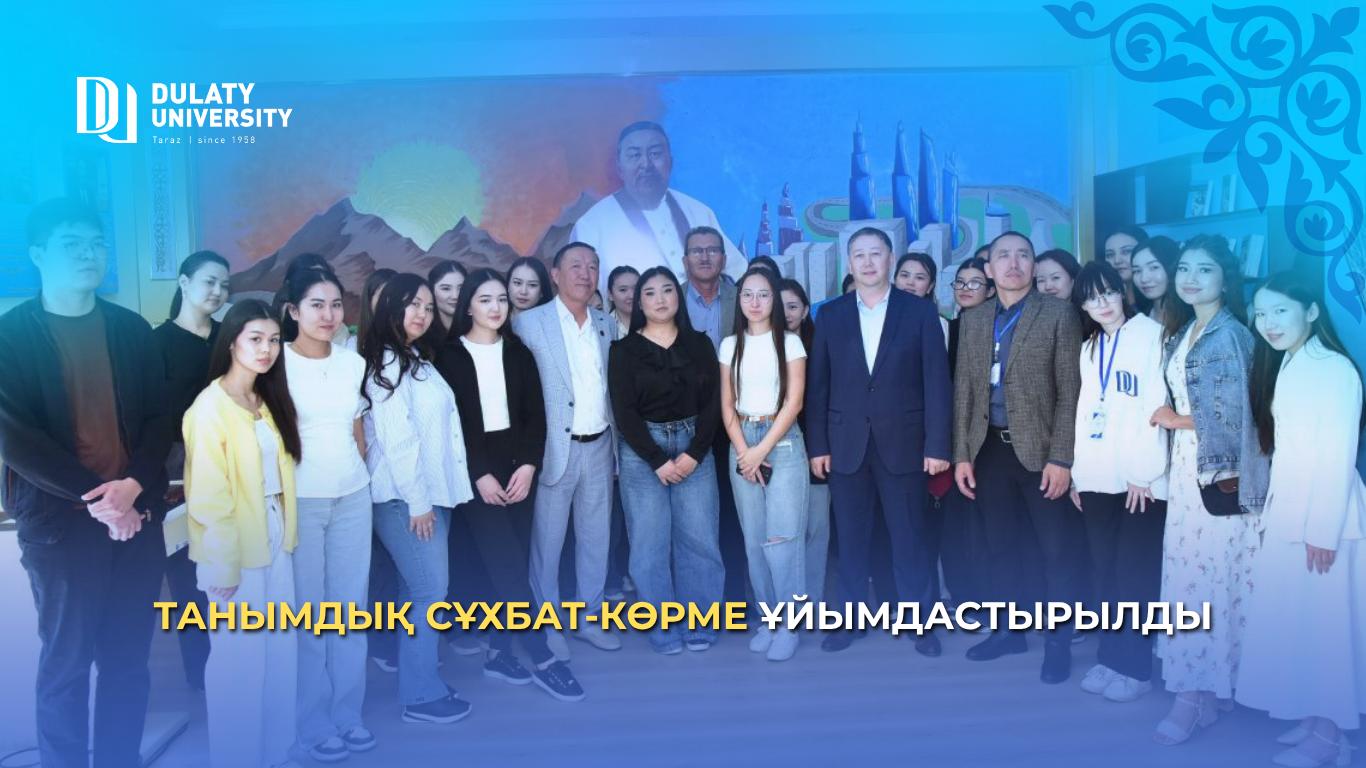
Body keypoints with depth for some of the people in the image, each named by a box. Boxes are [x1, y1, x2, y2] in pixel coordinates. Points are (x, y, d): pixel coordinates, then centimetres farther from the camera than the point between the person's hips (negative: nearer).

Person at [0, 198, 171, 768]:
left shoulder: (132, 330, 8)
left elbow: (159, 419, 5)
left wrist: (132, 485, -12)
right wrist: (94, 496, -15)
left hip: (136, 515, 3)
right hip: (59, 520, -3)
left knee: (128, 659, 10)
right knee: (65, 663, 7)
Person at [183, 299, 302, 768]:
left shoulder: (268, 400, 9)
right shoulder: (211, 406, -15)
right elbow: (208, 497, -17)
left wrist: (285, 534, 8)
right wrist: (223, 569, -15)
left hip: (274, 540, 7)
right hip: (235, 548, -7)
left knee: (281, 651, 14)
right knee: (239, 657, 4)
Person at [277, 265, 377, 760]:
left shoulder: (354, 363, 8)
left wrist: (360, 478, 13)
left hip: (354, 495, 5)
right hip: (299, 499, -4)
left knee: (351, 603, 9)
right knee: (307, 610, 2)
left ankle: (348, 713, 22)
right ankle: (314, 724, 16)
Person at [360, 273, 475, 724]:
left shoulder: (416, 360, 16)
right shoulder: (388, 362, -12)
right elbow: (395, 439, -18)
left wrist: (432, 496, 14)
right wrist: (418, 501, -17)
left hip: (429, 492, 9)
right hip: (404, 496, -9)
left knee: (417, 590, 11)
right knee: (430, 591, -7)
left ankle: (418, 681, 19)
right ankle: (421, 696, 2)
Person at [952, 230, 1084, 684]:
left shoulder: (1059, 314, -3)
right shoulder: (972, 320, 10)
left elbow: (1070, 391, -7)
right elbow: (963, 389, 9)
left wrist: (1061, 458, -13)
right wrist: (961, 454, 3)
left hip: (1040, 451, -4)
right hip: (989, 449, 4)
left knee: (1057, 550, 4)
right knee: (1000, 546, 13)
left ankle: (1059, 641, 18)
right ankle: (1008, 630, 28)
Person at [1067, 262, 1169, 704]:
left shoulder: (1149, 334, -3)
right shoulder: (1089, 347, 16)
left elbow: (1156, 405, -10)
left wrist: (1144, 471, -15)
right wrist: (1078, 470, 9)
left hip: (1138, 477, -5)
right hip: (1096, 477, 6)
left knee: (1135, 572, 0)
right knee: (1104, 570, 9)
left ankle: (1135, 665, 10)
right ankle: (1110, 656, 19)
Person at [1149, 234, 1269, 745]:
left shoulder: (1230, 334, -11)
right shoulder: (1180, 333, 14)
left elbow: (1231, 414, -15)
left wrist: (1174, 420, -4)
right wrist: (1172, 421, 0)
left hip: (1222, 471, -7)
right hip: (1186, 467, 7)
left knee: (1214, 580, 1)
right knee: (1188, 576, 9)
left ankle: (1201, 693, 11)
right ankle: (1198, 686, 19)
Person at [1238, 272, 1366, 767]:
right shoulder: (1282, 367, 12)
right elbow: (1283, 448, 11)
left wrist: (1324, 530, -19)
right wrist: (1273, 508, 6)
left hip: (1323, 514, -8)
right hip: (1286, 509, 8)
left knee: (1322, 620, 0)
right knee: (1293, 617, 12)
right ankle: (1312, 718, 24)